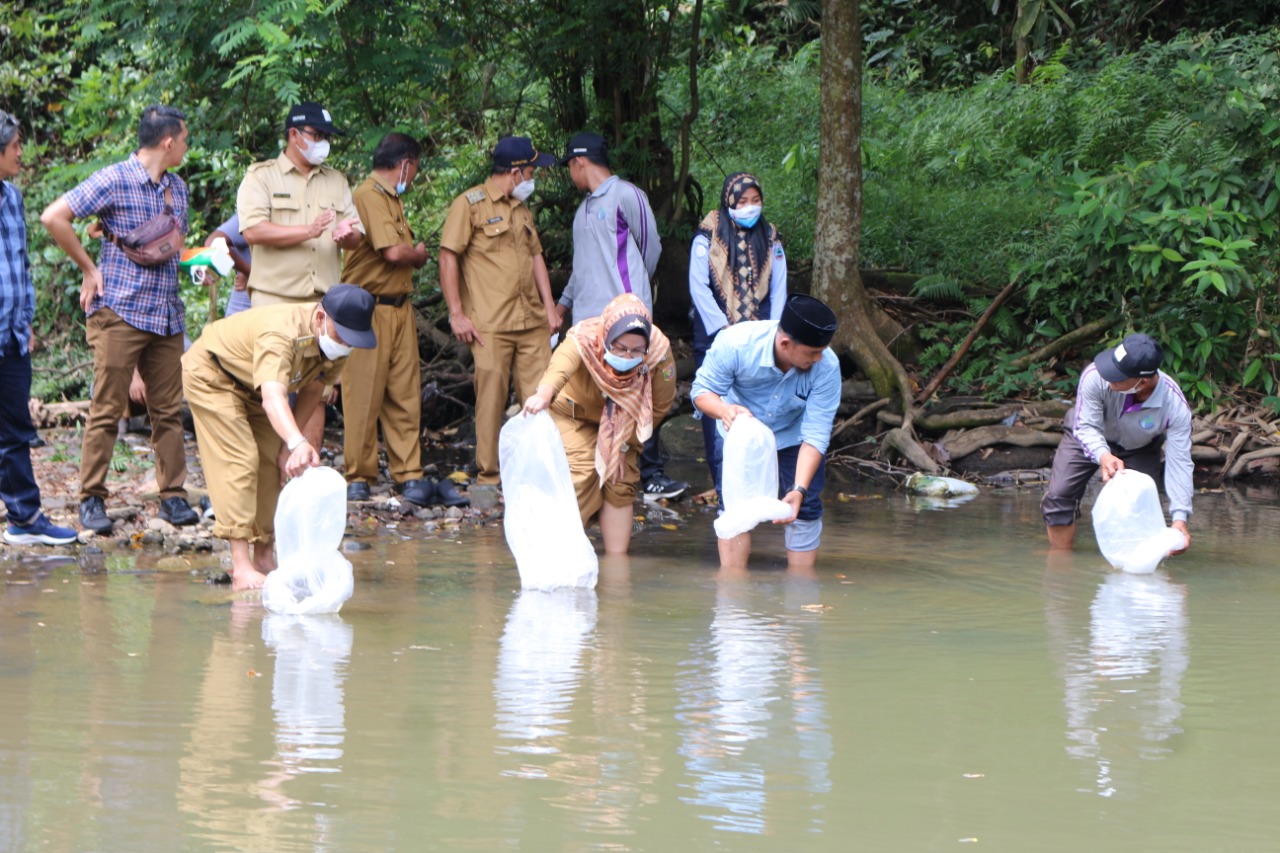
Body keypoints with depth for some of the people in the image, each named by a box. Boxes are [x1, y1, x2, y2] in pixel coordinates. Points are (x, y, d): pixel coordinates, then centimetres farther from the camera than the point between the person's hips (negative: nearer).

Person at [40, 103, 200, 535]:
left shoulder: (177, 188, 16)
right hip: (119, 315, -6)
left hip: (167, 317, 7)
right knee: (107, 411, -3)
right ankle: (91, 500, 3)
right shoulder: (114, 181, -8)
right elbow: (54, 217, -12)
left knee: (168, 411, 6)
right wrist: (89, 269, -8)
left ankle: (173, 496, 12)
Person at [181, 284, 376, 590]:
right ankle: (241, 567, -24)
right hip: (210, 374, -8)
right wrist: (298, 444, -74)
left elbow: (313, 389, -2)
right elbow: (273, 397, -58)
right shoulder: (282, 333, -43)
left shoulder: (336, 343, -19)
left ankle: (263, 556, 13)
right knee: (239, 461, -18)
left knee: (270, 464, 3)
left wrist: (288, 446, -5)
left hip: (251, 386, 8)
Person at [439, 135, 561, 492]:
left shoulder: (522, 210, 21)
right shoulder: (470, 205, -2)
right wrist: (457, 314, -11)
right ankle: (488, 476, 3)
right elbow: (448, 258, -6)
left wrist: (549, 307, 14)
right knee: (491, 400, -4)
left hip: (532, 323, 6)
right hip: (490, 324, -6)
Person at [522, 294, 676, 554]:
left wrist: (627, 441, -14)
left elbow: (660, 405, -14)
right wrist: (544, 394, -84)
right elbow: (560, 367, -63)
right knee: (582, 472, -21)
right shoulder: (583, 340, -40)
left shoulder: (659, 351, -31)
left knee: (621, 483, -3)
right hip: (574, 413, -3)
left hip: (621, 421, 3)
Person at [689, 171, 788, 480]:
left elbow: (778, 290, 10)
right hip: (715, 337, -2)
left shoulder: (769, 238, 10)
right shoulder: (708, 236, 0)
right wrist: (725, 331, -9)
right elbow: (698, 287, -4)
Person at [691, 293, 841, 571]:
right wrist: (725, 410, -47)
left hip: (794, 439, 1)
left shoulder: (826, 366, -33)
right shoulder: (735, 343, -35)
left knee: (806, 509, -5)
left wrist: (799, 489, -42)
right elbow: (702, 390, -22)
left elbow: (816, 434, -31)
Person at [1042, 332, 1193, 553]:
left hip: (1139, 449, 0)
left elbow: (1179, 462, -34)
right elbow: (1086, 427, -32)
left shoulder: (1176, 407, -38)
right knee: (1059, 496, -11)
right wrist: (1103, 456, -55)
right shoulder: (1095, 376, -41)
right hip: (1090, 438, 0)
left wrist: (1180, 518, -42)